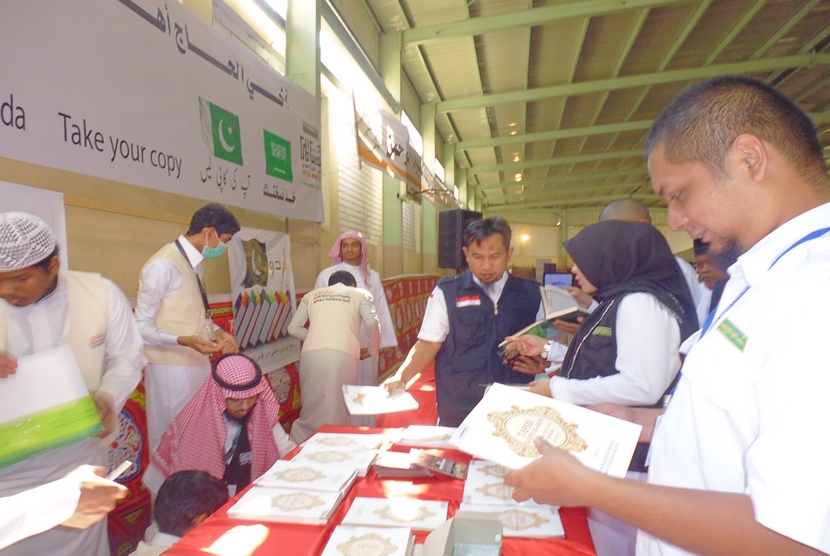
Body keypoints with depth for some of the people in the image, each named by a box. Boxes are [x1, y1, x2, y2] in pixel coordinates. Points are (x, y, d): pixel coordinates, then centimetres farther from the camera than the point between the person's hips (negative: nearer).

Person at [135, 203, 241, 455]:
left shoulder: (194, 263, 9)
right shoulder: (164, 265, -18)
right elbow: (141, 326, -17)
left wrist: (217, 331, 2)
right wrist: (184, 341, -29)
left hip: (197, 363, 8)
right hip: (171, 368, -8)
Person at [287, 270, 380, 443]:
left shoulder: (311, 295, 27)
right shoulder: (360, 294, 20)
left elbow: (294, 328, 21)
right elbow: (372, 324, 5)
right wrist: (372, 350, 20)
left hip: (311, 354, 2)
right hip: (343, 355, -2)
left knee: (312, 409, 13)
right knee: (338, 412, 8)